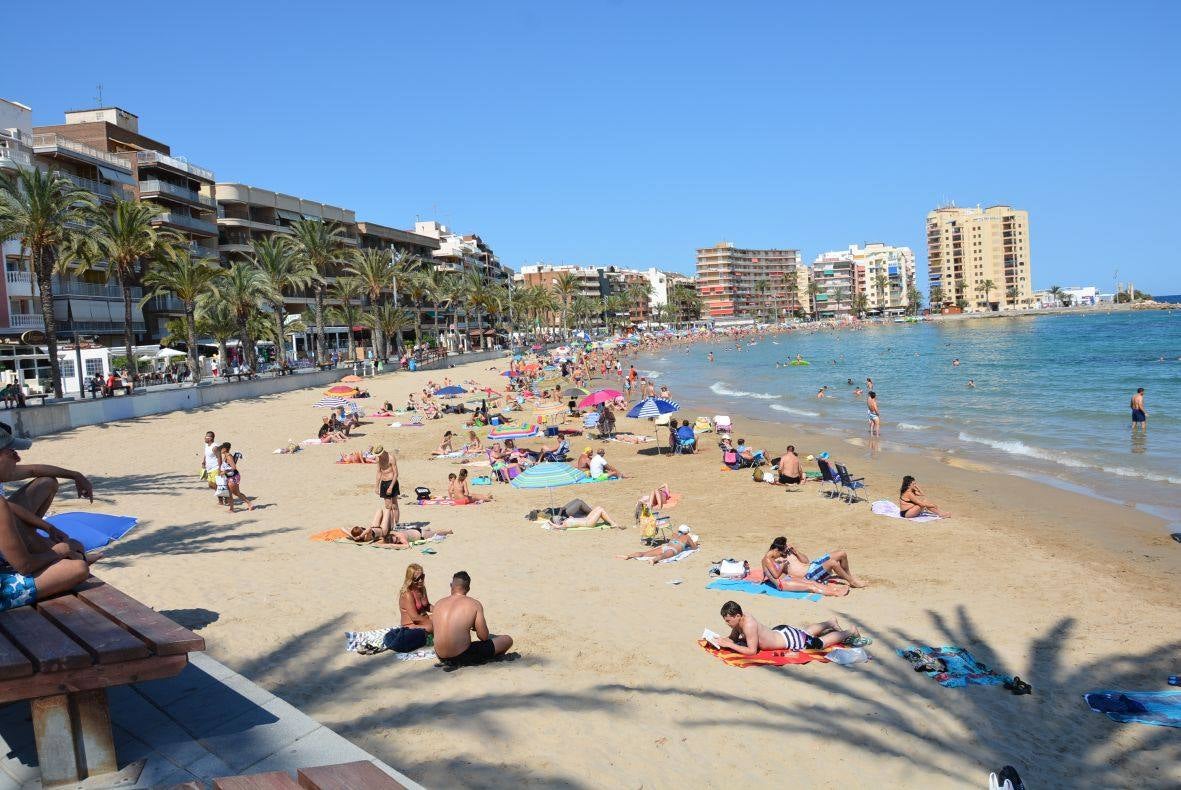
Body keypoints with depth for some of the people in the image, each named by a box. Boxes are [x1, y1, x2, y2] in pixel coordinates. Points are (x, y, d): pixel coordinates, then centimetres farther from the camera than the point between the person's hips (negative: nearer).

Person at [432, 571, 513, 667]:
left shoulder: (438, 604, 4)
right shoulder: (474, 604, -9)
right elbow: (483, 637, -8)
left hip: (441, 658, 6)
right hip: (462, 658, -6)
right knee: (507, 640, 5)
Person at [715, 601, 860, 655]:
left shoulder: (749, 624, -37)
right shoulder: (738, 621, -12)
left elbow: (752, 651, -35)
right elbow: (733, 638, 4)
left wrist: (730, 645, -36)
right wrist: (722, 640, -16)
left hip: (792, 640, -8)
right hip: (780, 630, 8)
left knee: (821, 642, 11)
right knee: (806, 632, 34)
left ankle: (850, 632, 30)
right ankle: (831, 623, 55)